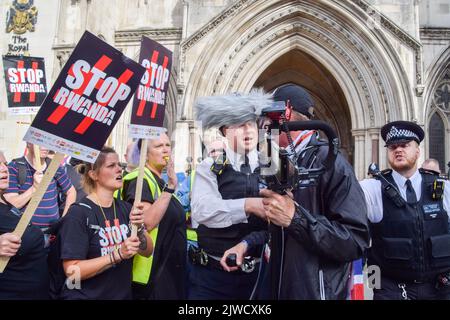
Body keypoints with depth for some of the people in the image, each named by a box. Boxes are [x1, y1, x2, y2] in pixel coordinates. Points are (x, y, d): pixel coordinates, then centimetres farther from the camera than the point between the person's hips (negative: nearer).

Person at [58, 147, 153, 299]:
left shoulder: (125, 208, -2)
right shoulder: (79, 213, -17)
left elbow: (147, 251, -2)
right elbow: (72, 271, -20)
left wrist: (139, 228, -19)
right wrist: (118, 254, -27)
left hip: (123, 294, 6)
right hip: (86, 295, -5)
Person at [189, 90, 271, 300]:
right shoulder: (209, 168, -2)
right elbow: (202, 210, -19)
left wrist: (246, 244, -22)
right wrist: (248, 205, -30)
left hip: (258, 274, 2)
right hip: (211, 275, -1)